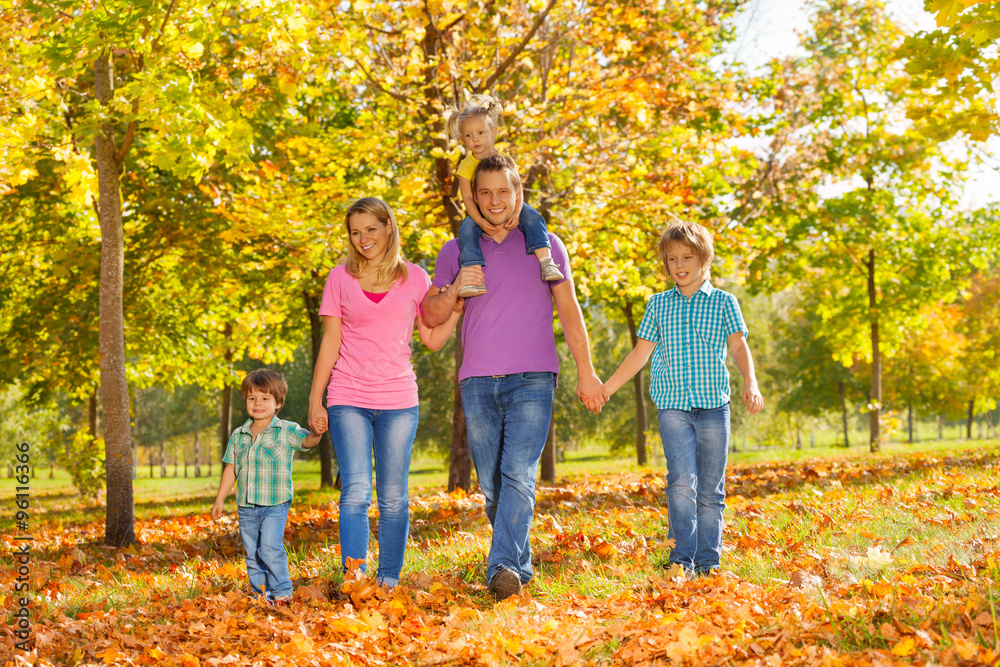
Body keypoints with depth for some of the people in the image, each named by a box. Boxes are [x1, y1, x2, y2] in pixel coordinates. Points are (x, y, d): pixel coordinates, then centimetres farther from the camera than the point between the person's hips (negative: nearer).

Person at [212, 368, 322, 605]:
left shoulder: (286, 431, -2)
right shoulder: (238, 435, 10)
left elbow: (307, 440, -19)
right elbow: (231, 469, 15)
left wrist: (316, 432, -43)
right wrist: (220, 499, 15)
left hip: (275, 505, -5)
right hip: (246, 506, 5)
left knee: (270, 548, -17)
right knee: (252, 554, 8)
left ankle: (281, 592, -6)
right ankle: (260, 594, 19)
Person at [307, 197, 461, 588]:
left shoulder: (415, 277, 7)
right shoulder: (340, 279, 6)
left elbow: (433, 339, 7)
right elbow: (330, 344, 6)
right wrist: (315, 402, 3)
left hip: (398, 401, 1)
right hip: (348, 401, -1)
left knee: (393, 498, 4)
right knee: (356, 492, -12)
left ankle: (388, 581, 12)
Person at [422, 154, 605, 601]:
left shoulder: (545, 244, 11)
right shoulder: (456, 251, 14)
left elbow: (569, 311, 11)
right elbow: (430, 316, 12)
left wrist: (586, 372, 5)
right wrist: (454, 290, -10)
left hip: (532, 379, -2)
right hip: (478, 381, 3)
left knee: (519, 476, -17)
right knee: (491, 485, 3)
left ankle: (504, 568, -25)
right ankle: (522, 564, 17)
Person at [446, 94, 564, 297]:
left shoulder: (505, 161, -1)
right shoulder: (466, 166, -4)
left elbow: (518, 191, -7)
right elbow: (467, 198, -11)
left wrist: (516, 213, -27)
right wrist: (481, 221, -28)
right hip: (479, 213, -1)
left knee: (532, 218, -26)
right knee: (467, 229, -32)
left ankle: (546, 261, -33)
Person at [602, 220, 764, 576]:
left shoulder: (723, 302, 6)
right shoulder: (658, 305, 11)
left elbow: (739, 347, -1)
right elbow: (640, 353, 13)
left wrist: (750, 383, -20)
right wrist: (605, 388, 8)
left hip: (713, 405, 0)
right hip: (672, 405, 0)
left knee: (710, 488, 4)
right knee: (681, 480, -15)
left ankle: (708, 561, 12)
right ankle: (682, 557, -14)